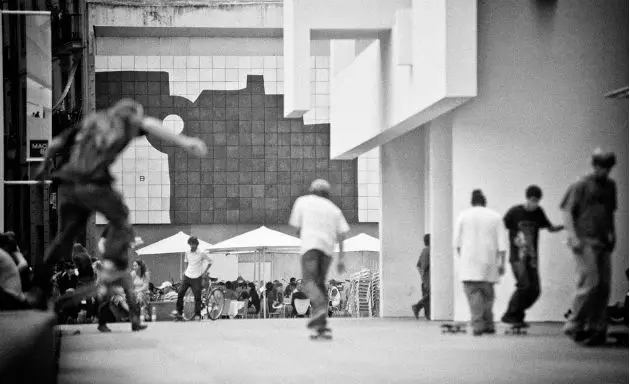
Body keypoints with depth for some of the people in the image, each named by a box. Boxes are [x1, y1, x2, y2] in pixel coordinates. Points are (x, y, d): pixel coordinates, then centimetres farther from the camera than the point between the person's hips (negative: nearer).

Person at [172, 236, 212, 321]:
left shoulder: (201, 253, -6)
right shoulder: (187, 253, 8)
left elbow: (210, 261, 4)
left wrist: (205, 271, -1)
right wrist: (186, 270, 13)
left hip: (196, 278, -4)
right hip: (187, 276, 4)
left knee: (197, 297, -2)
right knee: (180, 293, -7)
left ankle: (197, 315, 8)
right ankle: (178, 312, 1)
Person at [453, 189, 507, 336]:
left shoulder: (463, 216, 4)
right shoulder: (495, 216, 7)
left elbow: (456, 241, 4)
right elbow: (501, 242, 3)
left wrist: (461, 256, 17)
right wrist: (502, 262, 6)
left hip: (469, 261, -2)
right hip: (489, 261, 2)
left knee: (473, 291, -6)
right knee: (488, 293, 14)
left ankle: (477, 325, -19)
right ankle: (489, 325, 14)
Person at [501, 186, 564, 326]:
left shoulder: (538, 212, 7)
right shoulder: (514, 212, -6)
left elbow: (550, 228, 15)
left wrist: (563, 226, -3)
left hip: (532, 258, 5)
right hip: (517, 257, -5)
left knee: (535, 290, -3)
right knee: (524, 285, -20)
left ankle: (517, 315, 14)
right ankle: (510, 315, -8)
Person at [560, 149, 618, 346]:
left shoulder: (610, 186, 16)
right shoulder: (581, 186, -4)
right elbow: (567, 211, -5)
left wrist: (612, 233, 14)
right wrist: (572, 236, -14)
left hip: (603, 242, 7)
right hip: (585, 241, -7)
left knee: (604, 286, 2)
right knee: (590, 282, -15)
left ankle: (597, 329, 10)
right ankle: (574, 325, -3)